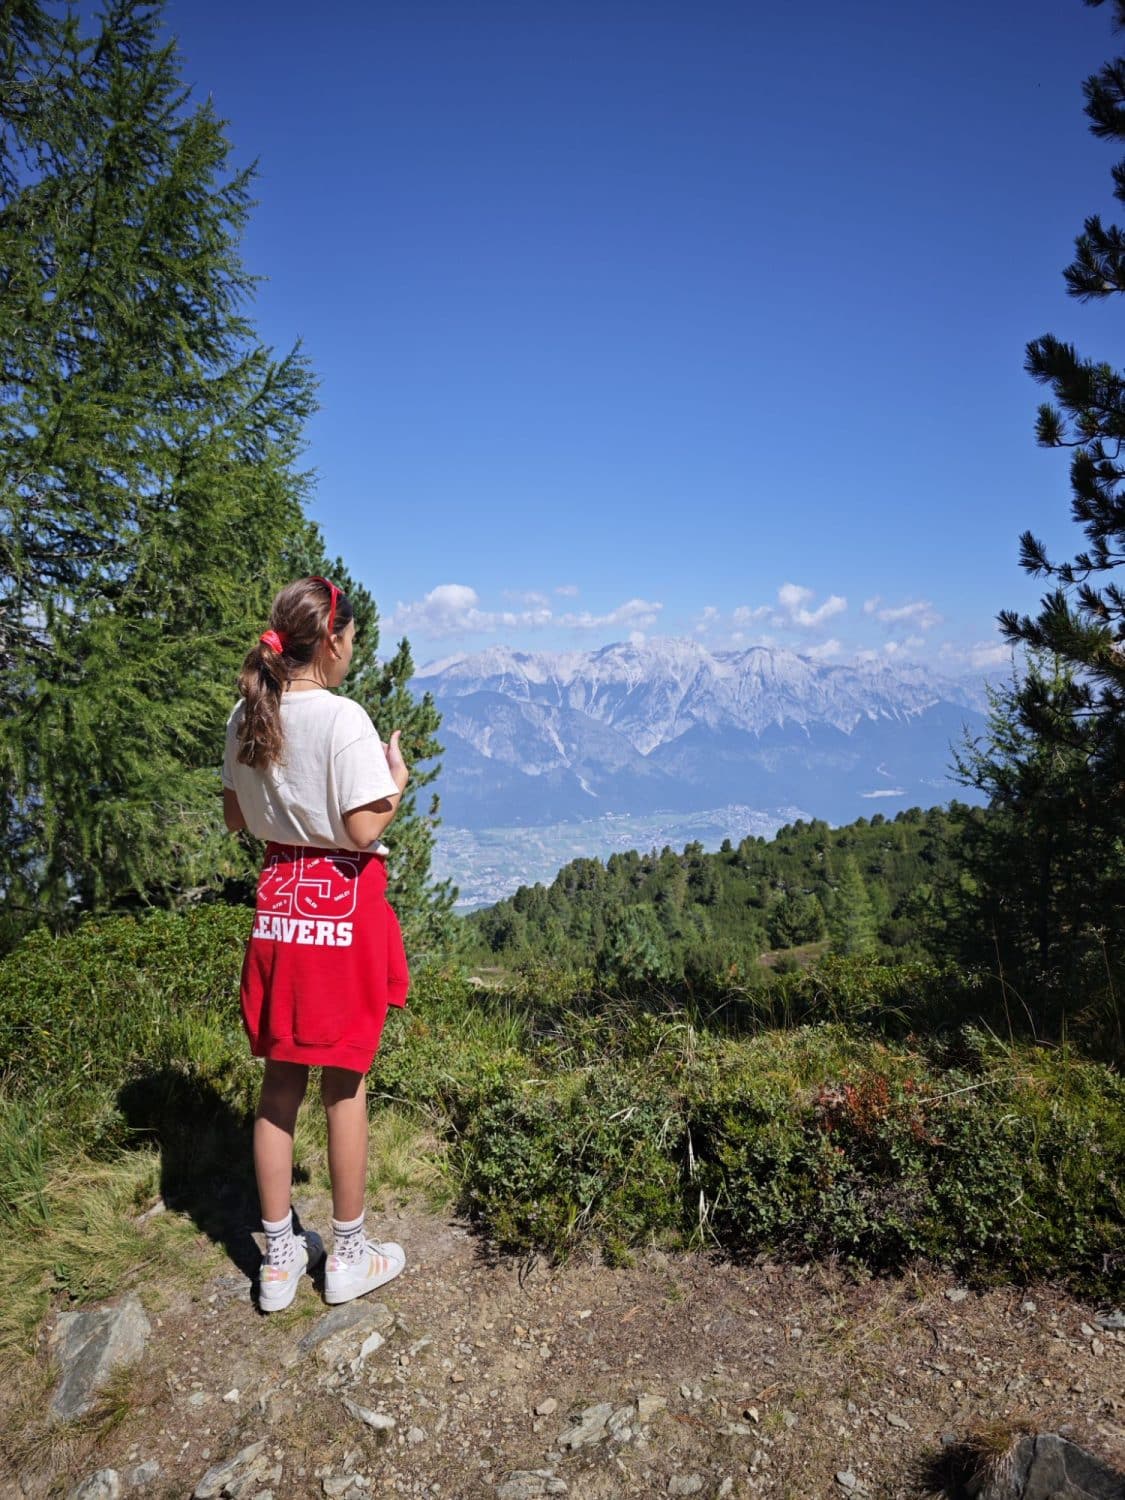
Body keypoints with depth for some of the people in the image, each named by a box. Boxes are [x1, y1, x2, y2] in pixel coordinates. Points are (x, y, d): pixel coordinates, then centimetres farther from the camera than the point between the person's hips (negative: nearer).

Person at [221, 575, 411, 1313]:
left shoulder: (248, 714, 3)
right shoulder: (343, 717, -17)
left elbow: (237, 818, 10)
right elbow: (363, 830, -19)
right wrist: (397, 783, -3)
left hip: (279, 904, 6)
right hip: (342, 907, -6)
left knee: (281, 1081, 15)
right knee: (345, 1083, 8)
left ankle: (280, 1258, 28)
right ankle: (349, 1256, 24)